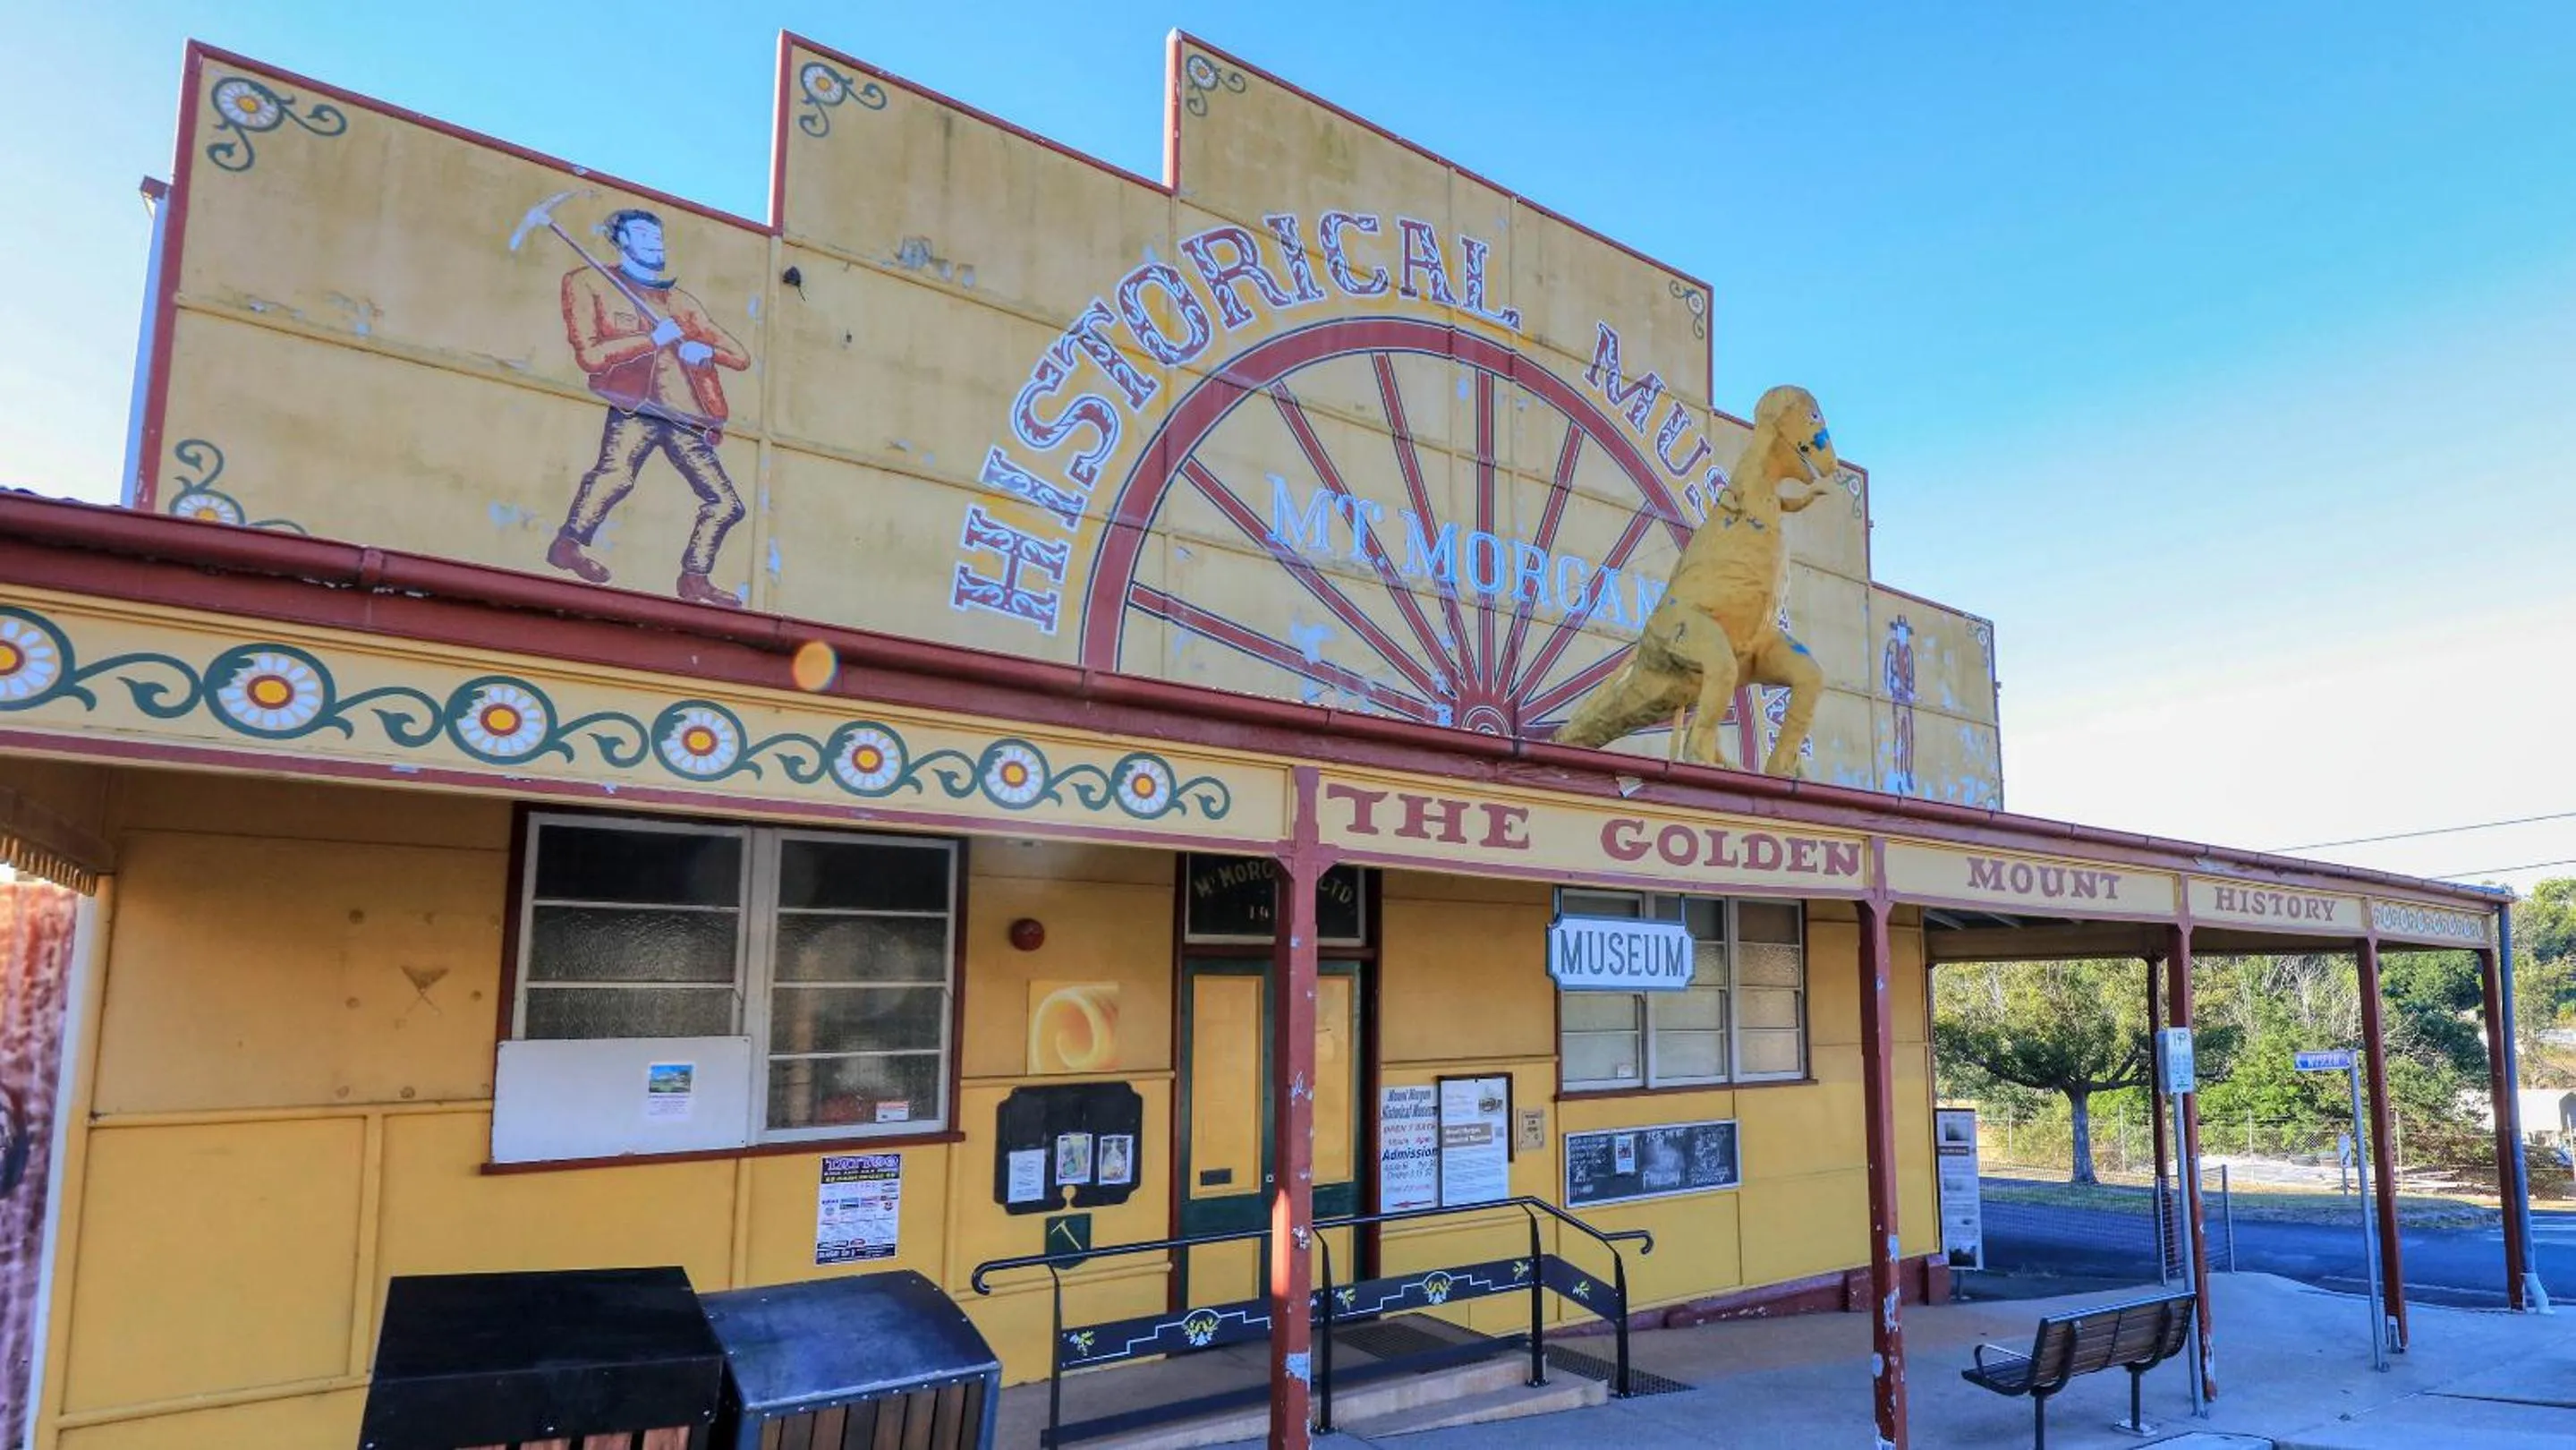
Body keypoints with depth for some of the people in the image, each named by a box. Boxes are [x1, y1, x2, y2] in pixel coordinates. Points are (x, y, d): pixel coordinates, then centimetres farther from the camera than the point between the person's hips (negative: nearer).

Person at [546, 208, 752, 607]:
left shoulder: (682, 300, 27)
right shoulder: (590, 283, 14)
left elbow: (741, 357, 24)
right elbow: (589, 354, 0)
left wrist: (707, 349, 2)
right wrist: (653, 339, -4)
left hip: (686, 416, 6)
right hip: (636, 405, -5)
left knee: (725, 503, 1)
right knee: (616, 474, -33)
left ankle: (695, 578, 11)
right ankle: (568, 544, -21)